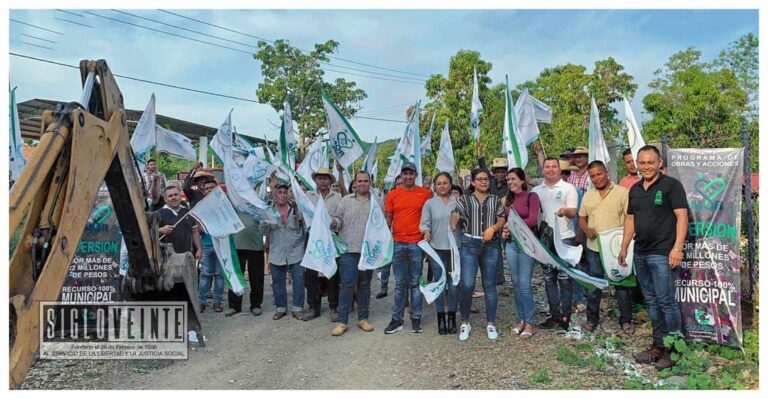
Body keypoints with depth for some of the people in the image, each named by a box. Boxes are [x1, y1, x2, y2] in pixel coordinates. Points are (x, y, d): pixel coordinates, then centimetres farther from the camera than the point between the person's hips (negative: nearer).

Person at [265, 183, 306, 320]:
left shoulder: (297, 210, -1)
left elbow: (306, 229, 5)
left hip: (296, 253, -1)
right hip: (276, 253, 1)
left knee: (298, 281, 1)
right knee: (278, 282, 9)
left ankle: (297, 308, 14)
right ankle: (280, 308, 23)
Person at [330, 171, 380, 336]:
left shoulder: (376, 201, 8)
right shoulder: (346, 200, 7)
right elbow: (338, 219, 6)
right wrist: (334, 223, -16)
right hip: (349, 249, -2)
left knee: (365, 284, 11)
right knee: (347, 284, -4)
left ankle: (363, 318, 22)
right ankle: (342, 321, 3)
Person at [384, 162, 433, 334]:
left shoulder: (425, 194, 1)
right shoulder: (393, 194, 7)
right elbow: (388, 219, 10)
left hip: (417, 244, -2)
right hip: (397, 244, 2)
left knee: (415, 282, 6)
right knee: (400, 283, 8)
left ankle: (416, 318, 15)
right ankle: (397, 319, 15)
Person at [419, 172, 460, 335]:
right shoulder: (430, 203, 4)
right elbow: (424, 223, 1)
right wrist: (426, 231, -19)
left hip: (455, 248, 1)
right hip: (436, 248, -1)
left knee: (454, 282, 4)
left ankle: (452, 317, 15)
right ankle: (441, 318, 12)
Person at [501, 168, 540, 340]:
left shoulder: (531, 196, -4)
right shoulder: (507, 199, 12)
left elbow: (533, 220, -12)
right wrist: (503, 231, -2)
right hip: (511, 243, 5)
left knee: (525, 283, -7)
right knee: (516, 283, 8)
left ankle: (529, 323, 2)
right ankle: (521, 320, 18)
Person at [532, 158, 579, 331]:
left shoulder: (568, 188, 2)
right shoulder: (536, 190, 13)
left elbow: (573, 212, -7)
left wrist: (565, 211, -29)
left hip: (564, 237, -4)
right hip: (544, 238, 4)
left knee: (564, 278, -3)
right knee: (549, 278, 9)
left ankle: (566, 315, 4)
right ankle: (554, 314, 17)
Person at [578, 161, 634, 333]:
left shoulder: (622, 192, -3)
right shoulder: (588, 195, 10)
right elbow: (582, 218, 16)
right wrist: (586, 230, -5)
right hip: (593, 246, 4)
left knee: (621, 283, 5)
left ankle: (625, 320, 18)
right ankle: (592, 318, 24)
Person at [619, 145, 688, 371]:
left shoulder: (671, 185, -5)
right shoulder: (635, 190, 15)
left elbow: (682, 217, -11)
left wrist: (677, 247, -19)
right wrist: (624, 248, 16)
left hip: (662, 253, -7)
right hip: (640, 254, 7)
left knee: (665, 301, -5)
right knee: (651, 301, 12)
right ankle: (658, 346, 21)